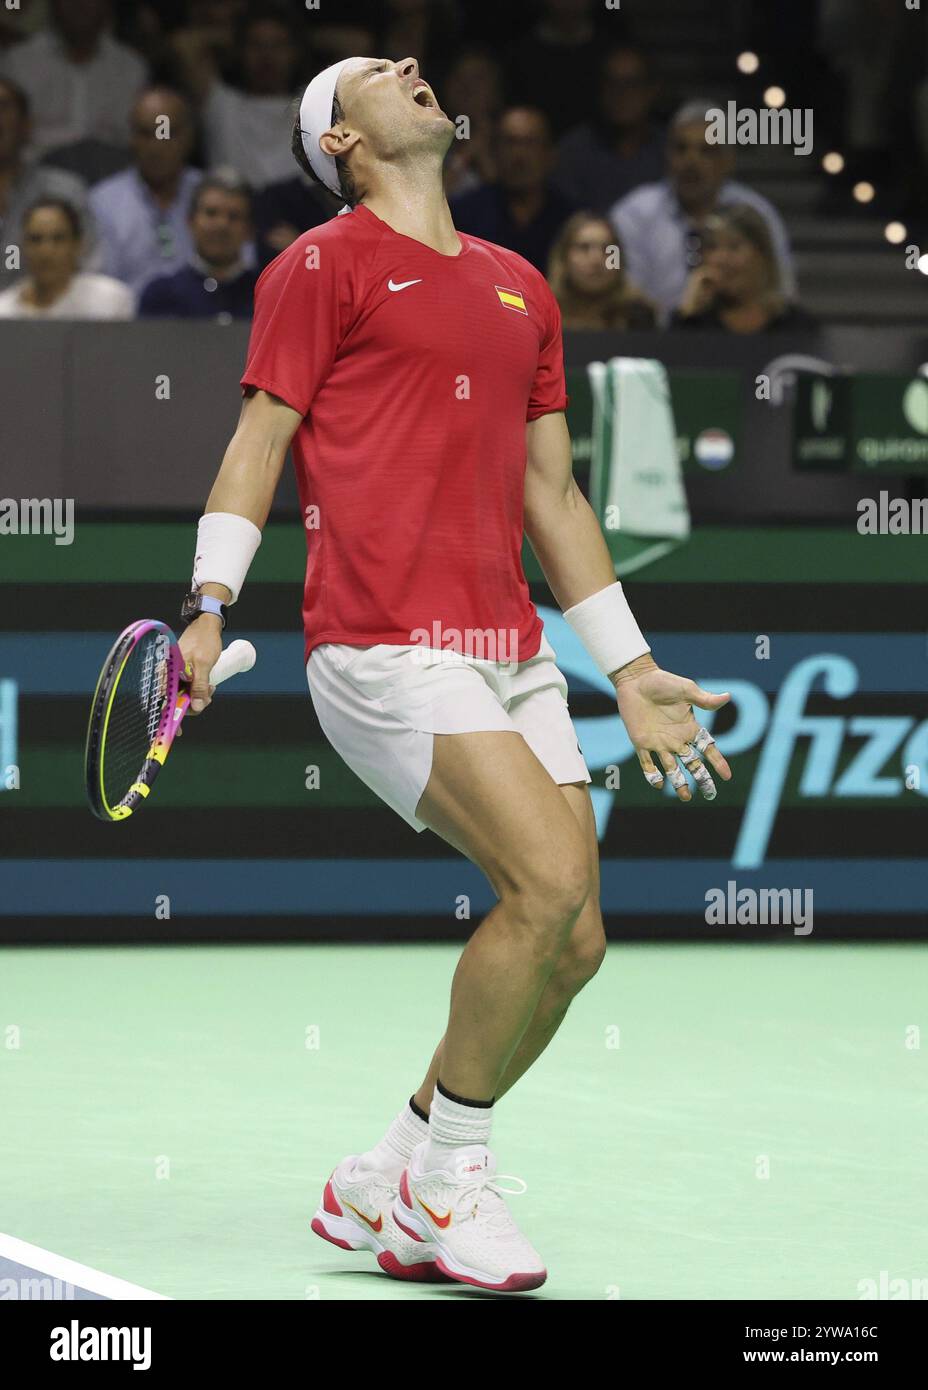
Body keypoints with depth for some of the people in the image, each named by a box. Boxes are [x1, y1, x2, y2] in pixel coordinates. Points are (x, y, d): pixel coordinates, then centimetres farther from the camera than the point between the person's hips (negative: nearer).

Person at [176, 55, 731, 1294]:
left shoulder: (521, 288, 22)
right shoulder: (323, 266, 4)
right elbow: (260, 439, 0)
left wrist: (631, 670, 22)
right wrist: (209, 605, -12)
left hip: (511, 653, 7)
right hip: (384, 645, -7)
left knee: (571, 944, -2)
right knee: (549, 878, -22)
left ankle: (382, 1192, 12)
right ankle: (442, 1184, -7)